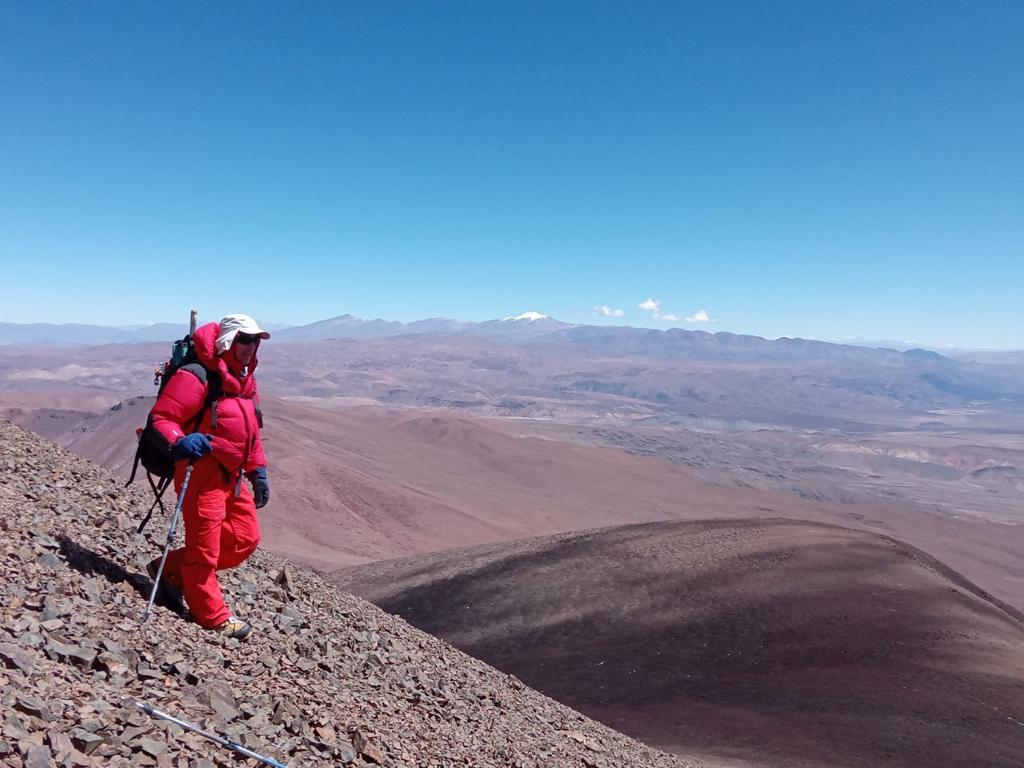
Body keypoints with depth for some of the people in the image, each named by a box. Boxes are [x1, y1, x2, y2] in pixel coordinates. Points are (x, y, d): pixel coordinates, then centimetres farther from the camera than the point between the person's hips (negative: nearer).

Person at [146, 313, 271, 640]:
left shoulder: (246, 381, 13)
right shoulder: (198, 377, -15)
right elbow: (161, 417, -18)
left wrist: (258, 472, 15)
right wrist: (178, 442, -38)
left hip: (232, 475, 9)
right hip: (201, 472, -9)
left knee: (246, 537, 12)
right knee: (204, 547, 4)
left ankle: (172, 569, 25)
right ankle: (213, 616, 21)